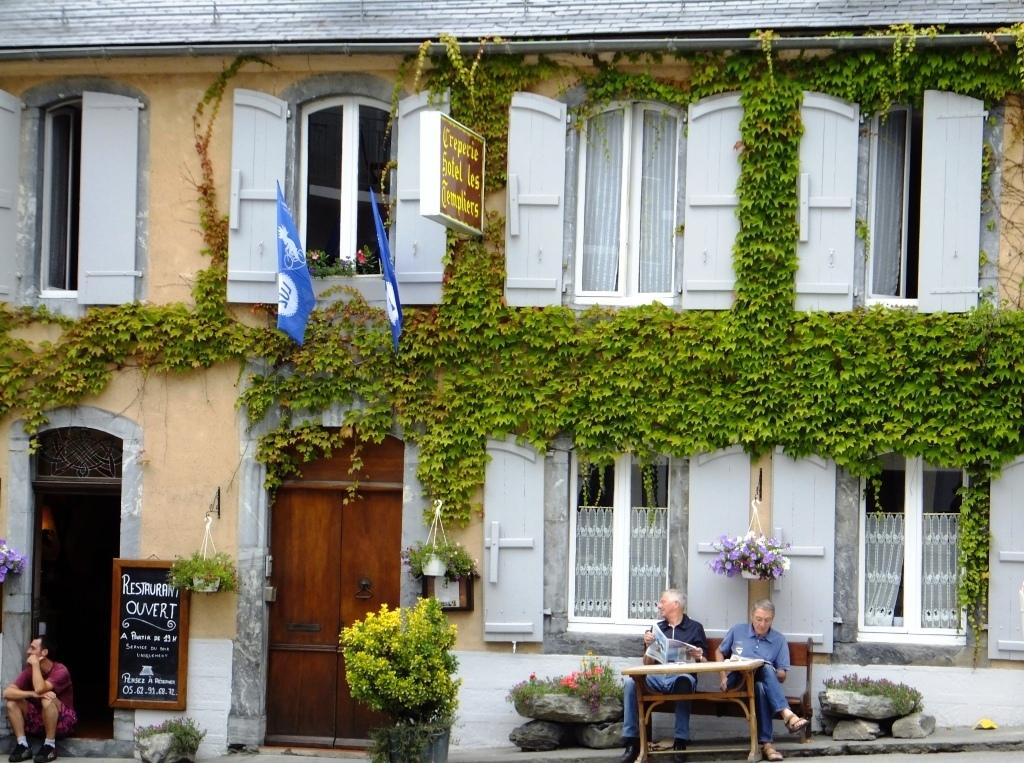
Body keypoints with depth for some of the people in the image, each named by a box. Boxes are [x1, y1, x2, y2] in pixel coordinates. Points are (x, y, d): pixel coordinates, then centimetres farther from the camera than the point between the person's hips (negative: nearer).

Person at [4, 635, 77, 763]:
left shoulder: (60, 671, -20)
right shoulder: (29, 671, -4)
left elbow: (40, 689, -36)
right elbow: (7, 693, -16)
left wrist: (36, 664, -25)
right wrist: (32, 694, -32)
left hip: (62, 721, -5)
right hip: (39, 719, 5)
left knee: (47, 700, -36)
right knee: (12, 702, -15)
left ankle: (50, 746, -24)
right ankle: (23, 745, -19)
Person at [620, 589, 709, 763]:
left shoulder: (695, 628, 11)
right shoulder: (658, 628, 20)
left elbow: (704, 663, 8)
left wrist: (699, 657, -15)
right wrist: (648, 645, -2)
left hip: (681, 674, -3)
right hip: (656, 676, 3)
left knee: (684, 681, -40)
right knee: (630, 681, -27)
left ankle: (681, 741, -36)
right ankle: (632, 741, -28)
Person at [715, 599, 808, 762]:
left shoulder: (779, 640, 12)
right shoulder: (737, 631, 13)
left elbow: (782, 676, 9)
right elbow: (719, 652, 22)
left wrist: (775, 673, -15)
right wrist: (724, 676, 6)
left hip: (761, 681, 1)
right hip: (737, 682, -1)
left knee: (761, 687, -40)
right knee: (766, 668, -34)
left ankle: (766, 743, -46)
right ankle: (787, 714, -50)